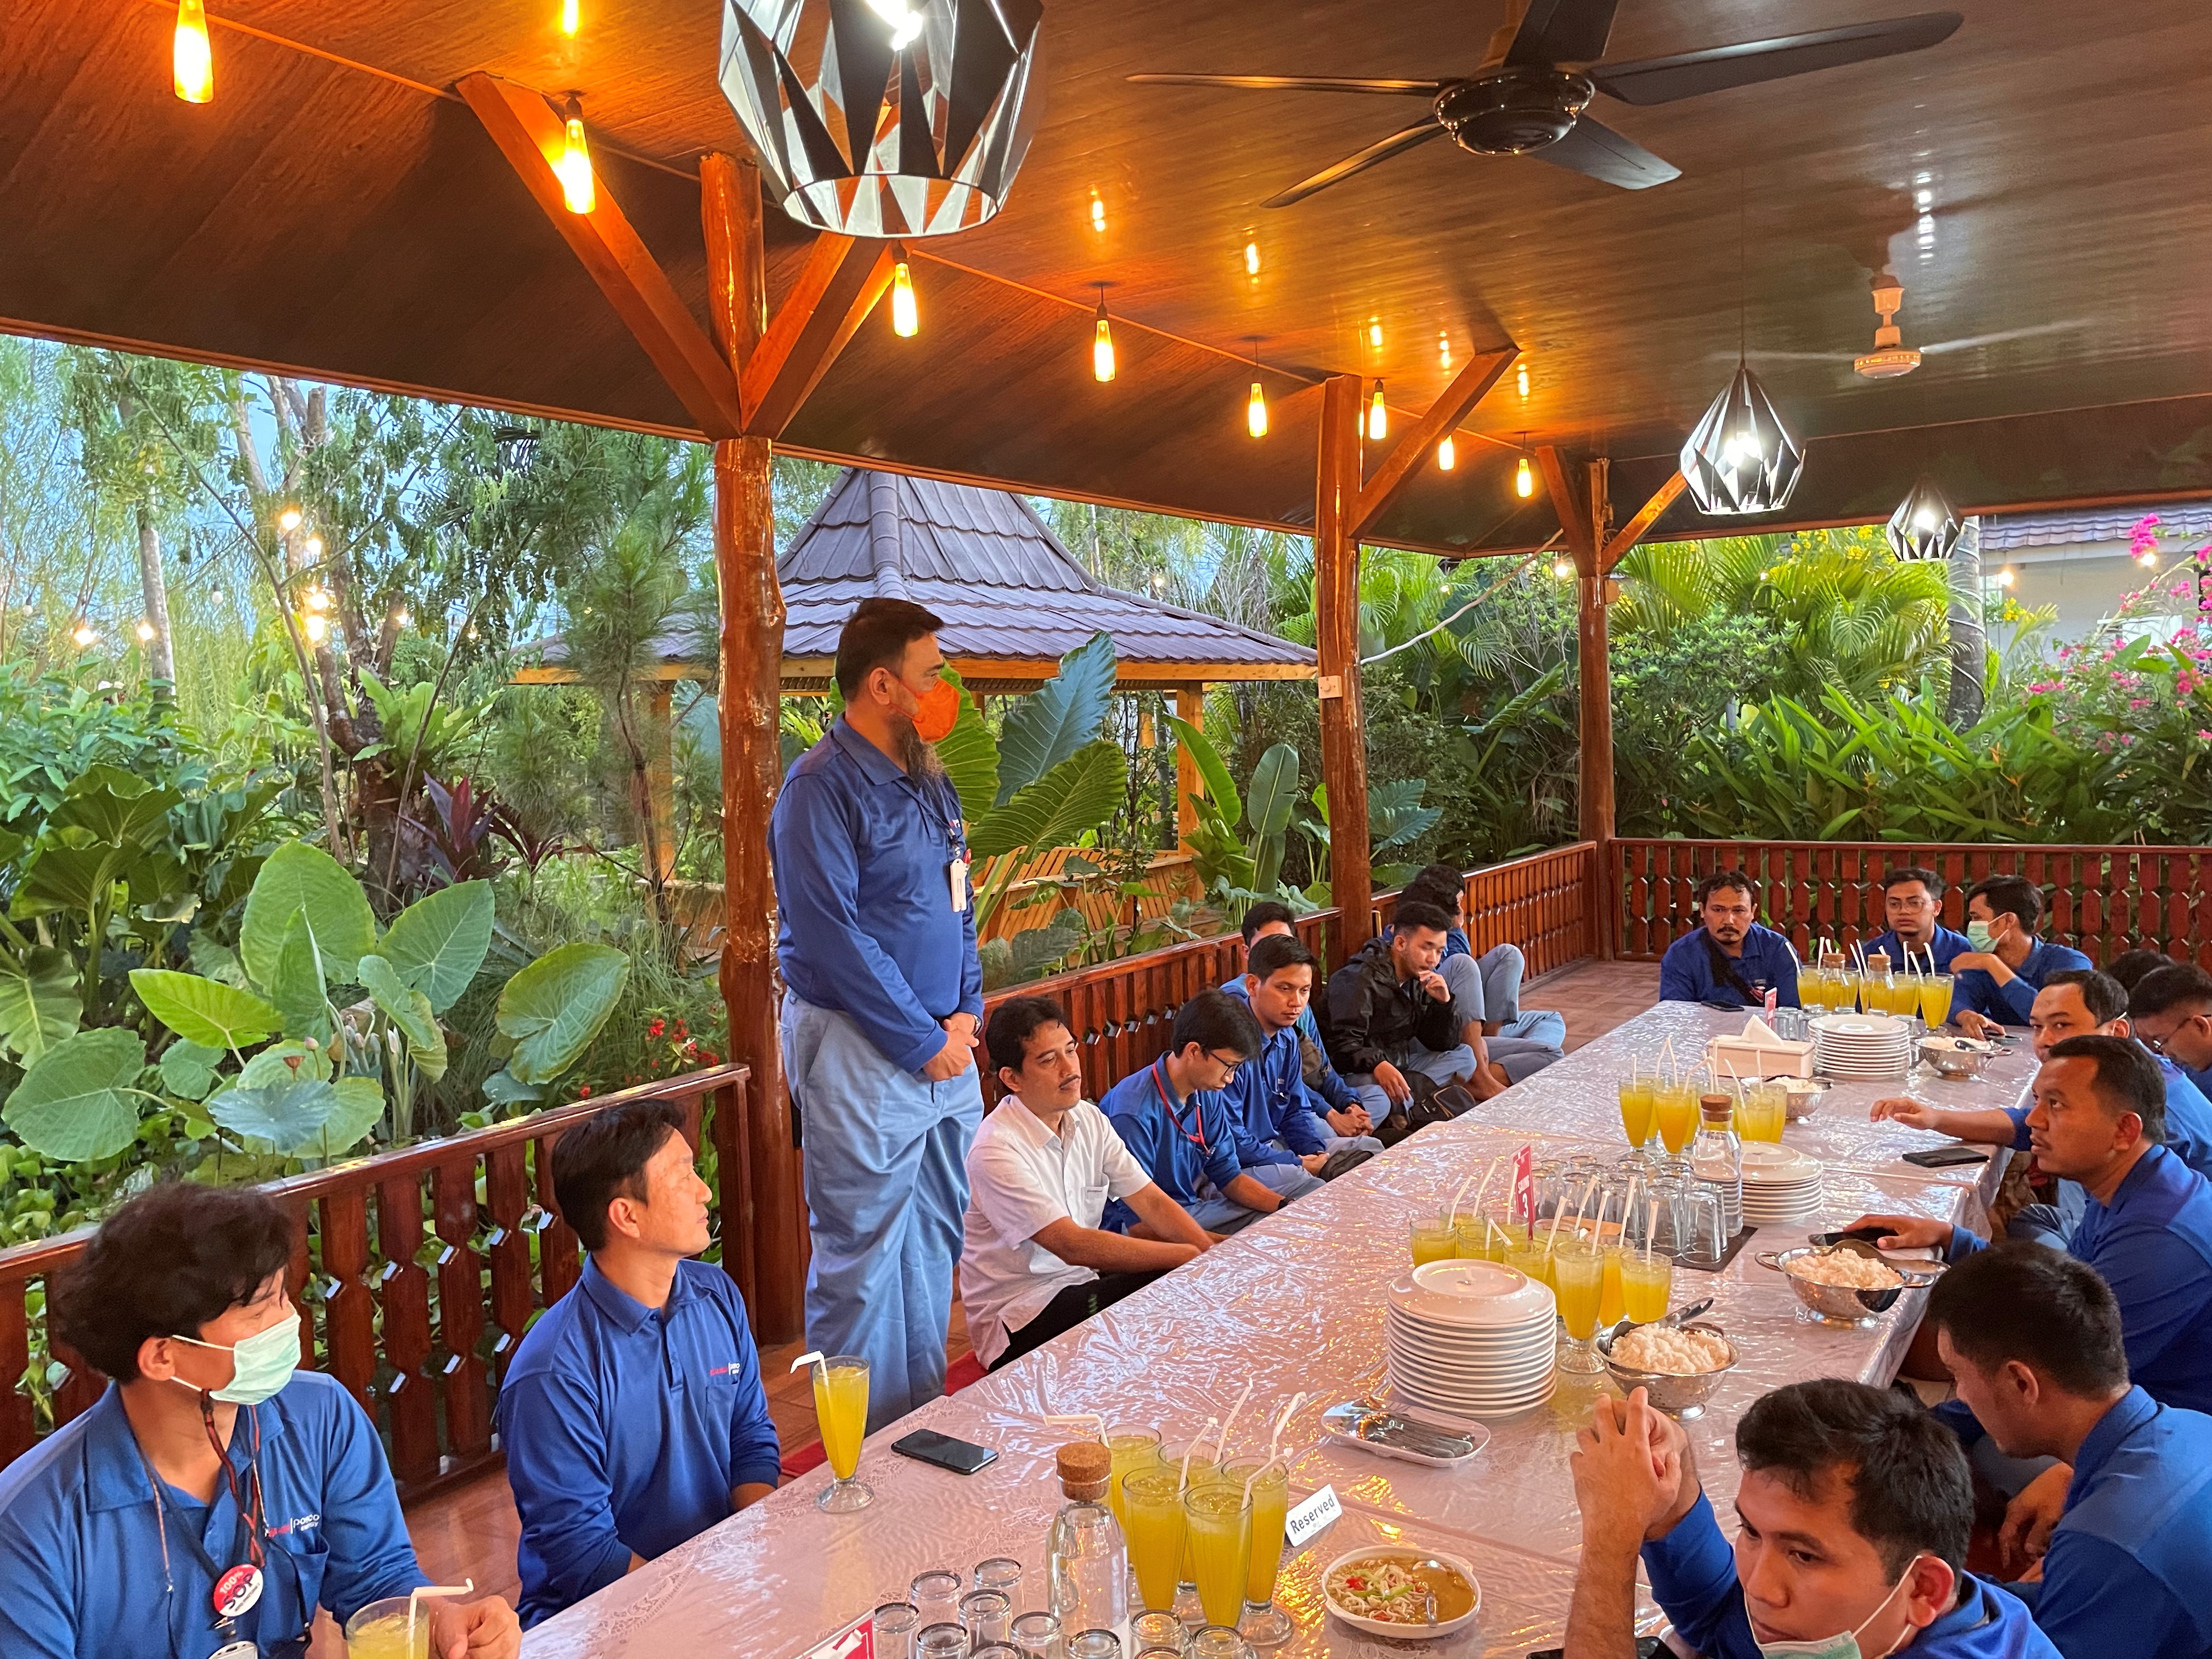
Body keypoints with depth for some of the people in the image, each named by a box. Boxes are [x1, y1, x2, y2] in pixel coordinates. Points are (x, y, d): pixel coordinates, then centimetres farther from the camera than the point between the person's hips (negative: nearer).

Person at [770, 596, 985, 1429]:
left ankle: (927, 1412, 32)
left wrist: (966, 1010, 4)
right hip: (859, 1049, -8)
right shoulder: (822, 786, -15)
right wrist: (923, 1040, -16)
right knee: (862, 1252, 2)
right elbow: (834, 935, -20)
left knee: (937, 1234, 17)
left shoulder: (928, 780, 12)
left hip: (943, 1043, 9)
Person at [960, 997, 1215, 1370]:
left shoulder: (1089, 1120, 4)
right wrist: (1189, 1255, -25)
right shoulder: (997, 1150, -21)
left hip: (1081, 1282, 7)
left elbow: (1152, 1202, 1)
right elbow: (1072, 1245, -25)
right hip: (1018, 1320, -7)